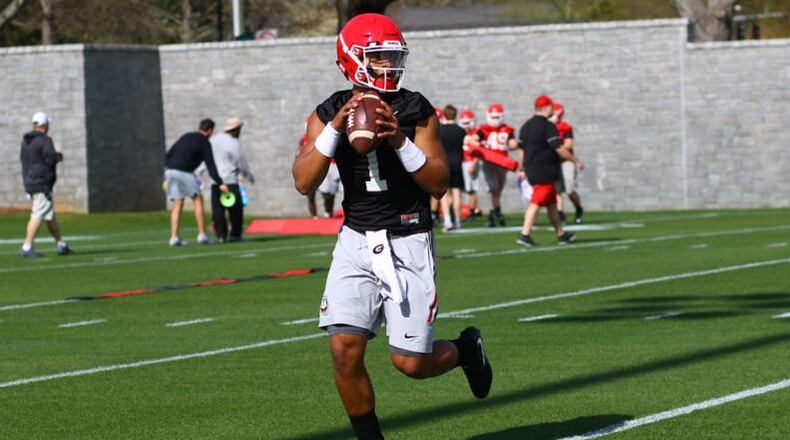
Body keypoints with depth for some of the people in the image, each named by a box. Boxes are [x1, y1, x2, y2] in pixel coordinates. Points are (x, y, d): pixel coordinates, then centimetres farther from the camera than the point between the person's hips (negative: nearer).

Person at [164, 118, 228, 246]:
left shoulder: (185, 137, 20)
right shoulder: (204, 143, 0)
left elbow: (168, 155, 17)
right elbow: (210, 165, -8)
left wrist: (167, 175, 21)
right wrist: (220, 184, -9)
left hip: (170, 170, 6)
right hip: (185, 173, -6)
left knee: (178, 204, 9)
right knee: (198, 200, 6)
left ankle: (174, 237, 0)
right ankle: (202, 235, 2)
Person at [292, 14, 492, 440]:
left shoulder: (417, 111, -3)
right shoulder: (328, 113, 2)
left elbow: (439, 184, -7)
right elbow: (304, 182, -9)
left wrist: (401, 141, -21)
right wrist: (336, 128, -19)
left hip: (408, 243, -2)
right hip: (356, 242, 2)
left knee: (410, 362, -2)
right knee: (344, 349, -12)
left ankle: (466, 348, 31)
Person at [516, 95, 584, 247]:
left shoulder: (526, 126, 11)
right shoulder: (547, 126, -15)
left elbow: (523, 149, 19)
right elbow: (559, 149, -16)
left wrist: (522, 169, 28)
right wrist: (575, 161, -6)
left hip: (532, 170, 9)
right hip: (545, 172, -9)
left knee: (551, 202, 16)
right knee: (537, 203, -8)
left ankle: (561, 233, 22)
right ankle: (525, 234, -11)